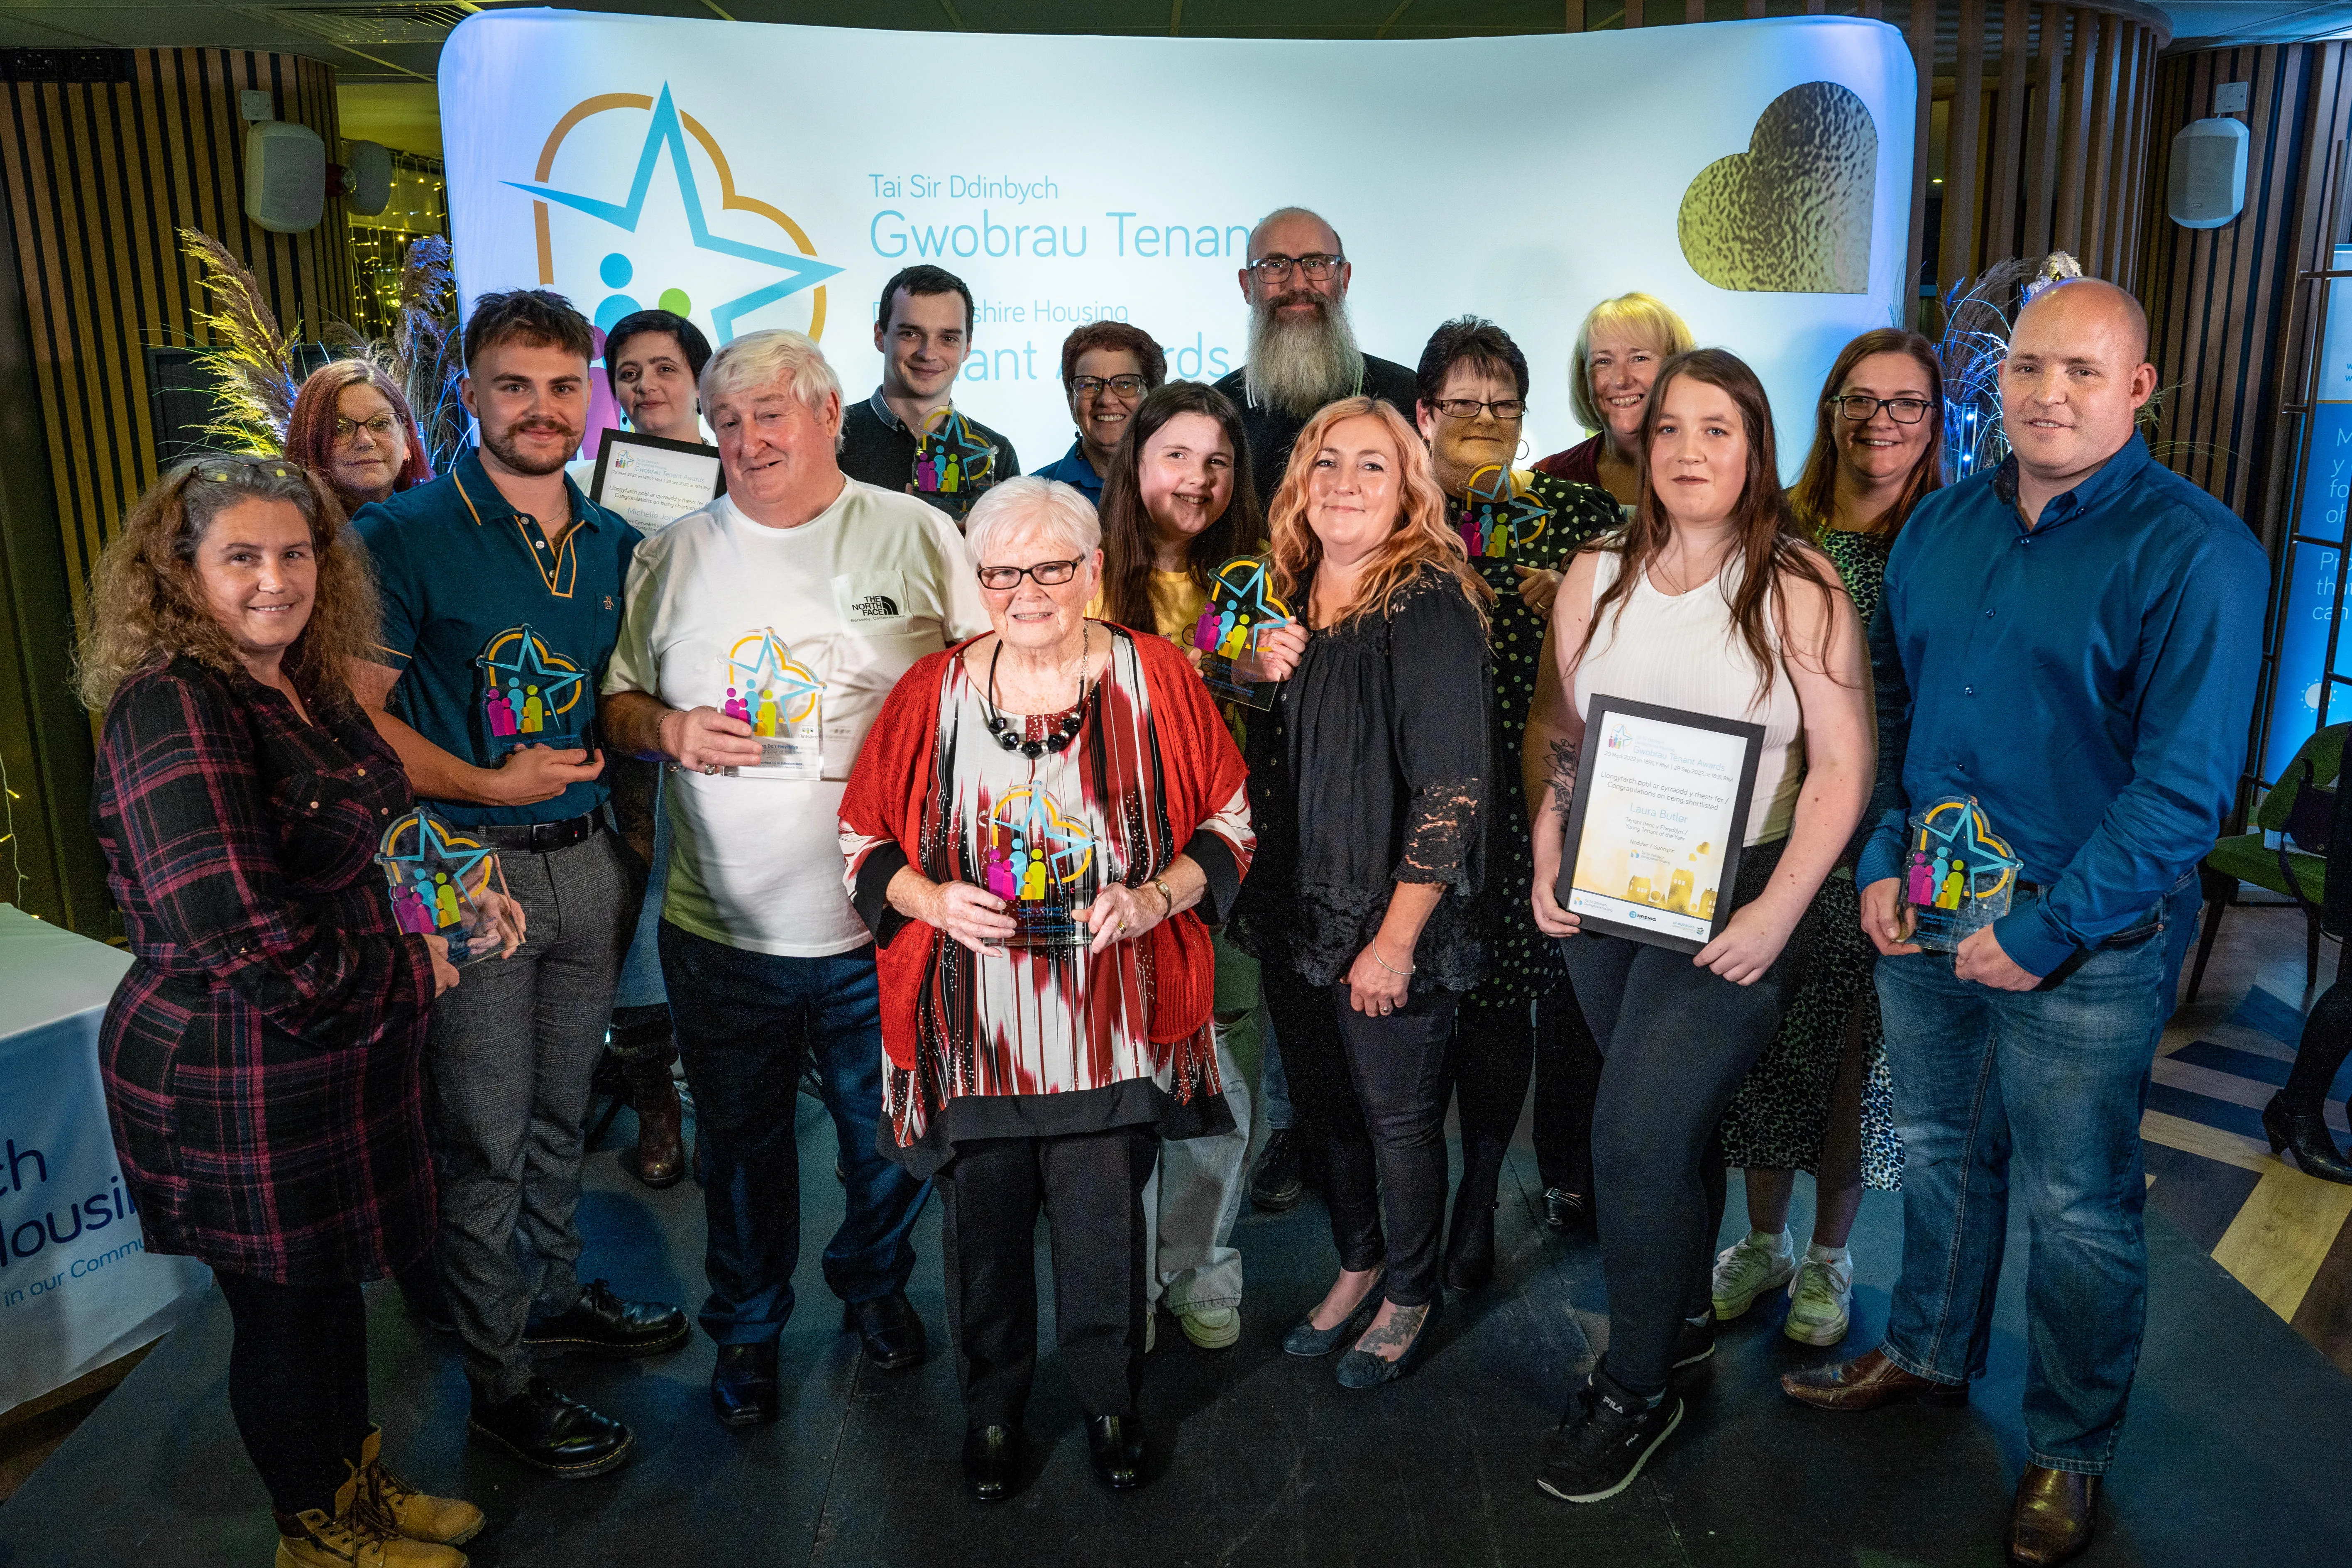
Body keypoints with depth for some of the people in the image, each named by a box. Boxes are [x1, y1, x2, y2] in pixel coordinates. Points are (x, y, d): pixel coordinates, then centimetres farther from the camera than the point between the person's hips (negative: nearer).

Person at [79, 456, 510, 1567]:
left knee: (336, 1279, 24)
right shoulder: (173, 711, -24)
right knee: (286, 1306, 12)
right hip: (242, 1088, -8)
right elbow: (250, 947, -30)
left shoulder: (305, 689, 5)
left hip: (343, 1060, 9)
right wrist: (416, 972, -16)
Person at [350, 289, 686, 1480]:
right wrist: (487, 786, -18)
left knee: (561, 1110, 20)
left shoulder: (613, 544, 8)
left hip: (589, 859, 5)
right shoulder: (406, 534, -10)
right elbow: (352, 710, -12)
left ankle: (556, 1293, 41)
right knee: (483, 1138, 4)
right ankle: (500, 1382, 21)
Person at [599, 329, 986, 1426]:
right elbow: (613, 704, 10)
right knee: (741, 1141, 16)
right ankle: (746, 1325, 39)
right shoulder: (670, 557, 4)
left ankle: (873, 1280, 44)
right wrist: (667, 730, -12)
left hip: (887, 923, -1)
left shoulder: (918, 536, 0)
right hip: (721, 925, 1)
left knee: (893, 1134, 15)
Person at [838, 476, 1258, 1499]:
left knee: (1106, 1223, 12)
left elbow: (1229, 822, 2)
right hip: (973, 1025, 1)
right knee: (983, 1224, 14)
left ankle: (1110, 1396, 38)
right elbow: (864, 838, 6)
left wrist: (1156, 895, -14)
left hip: (1111, 1024, 0)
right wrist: (935, 900, -12)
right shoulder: (933, 691, -1)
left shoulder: (1154, 677, -3)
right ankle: (993, 1405, 38)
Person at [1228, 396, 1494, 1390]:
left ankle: (1410, 1298, 32)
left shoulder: (1430, 607, -16)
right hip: (1294, 916, 6)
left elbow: (1452, 787, -20)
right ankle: (1357, 1268, 41)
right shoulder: (1287, 599, 6)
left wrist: (1396, 937, -20)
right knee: (1323, 1104, 19)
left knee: (1396, 1116, 10)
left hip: (1385, 931, -6)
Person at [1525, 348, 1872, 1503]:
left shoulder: (1798, 588, -6)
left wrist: (1779, 911, -14)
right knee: (1671, 1125, 16)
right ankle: (1684, 1315, 39)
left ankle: (1636, 1392, 12)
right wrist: (1548, 866, 1)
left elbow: (1842, 765, -7)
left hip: (1734, 900, -4)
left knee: (1638, 1135, -8)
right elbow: (1562, 735, 12)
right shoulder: (1596, 577, 6)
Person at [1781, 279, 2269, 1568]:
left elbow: (2185, 783, -17)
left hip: (2084, 949, -5)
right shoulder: (1941, 524, 5)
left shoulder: (2195, 553, -14)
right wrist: (1882, 860, 1)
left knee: (2077, 1211, 10)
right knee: (1940, 1154, 21)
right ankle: (1929, 1354, 43)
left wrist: (2047, 931, -18)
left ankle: (2069, 1450, 31)